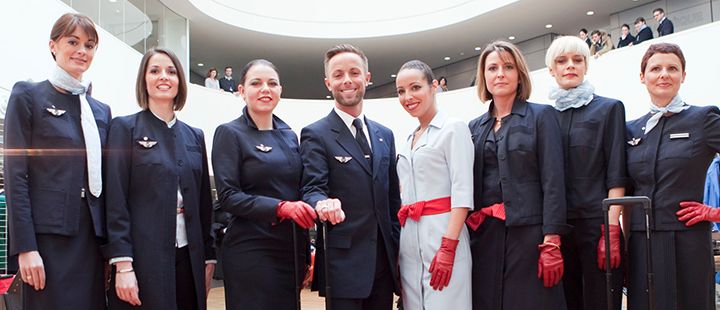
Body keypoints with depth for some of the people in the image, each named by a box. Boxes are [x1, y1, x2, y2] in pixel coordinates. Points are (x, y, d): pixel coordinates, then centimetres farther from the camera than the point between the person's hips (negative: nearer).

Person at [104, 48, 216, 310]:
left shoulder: (194, 136, 13)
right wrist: (122, 265, -13)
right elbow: (115, 201, -7)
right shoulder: (125, 128, 0)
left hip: (188, 257, 4)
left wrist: (208, 258, 10)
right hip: (143, 257, -4)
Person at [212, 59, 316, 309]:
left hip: (293, 249, 6)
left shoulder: (289, 135, 12)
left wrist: (307, 250, 15)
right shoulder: (230, 133, -4)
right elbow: (227, 196, -11)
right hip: (251, 250, -5)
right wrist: (280, 207, -23)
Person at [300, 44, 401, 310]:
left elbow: (393, 197, 15)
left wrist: (398, 248, 13)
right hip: (344, 261, -5)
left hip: (385, 259, 5)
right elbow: (312, 189, -14)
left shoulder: (384, 135, 13)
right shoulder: (315, 135, -4)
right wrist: (322, 203, -36)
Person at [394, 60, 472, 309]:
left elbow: (462, 192, -12)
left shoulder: (453, 128, -3)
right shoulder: (409, 140, 18)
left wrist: (447, 247, -20)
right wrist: (399, 242, 13)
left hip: (442, 233, -7)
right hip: (409, 239, 7)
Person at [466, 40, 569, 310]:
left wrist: (551, 243, -13)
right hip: (484, 234, 4)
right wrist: (469, 234, 7)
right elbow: (470, 185, 13)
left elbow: (553, 182, -6)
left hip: (529, 233, -4)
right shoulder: (475, 127, 14)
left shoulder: (541, 116, 2)